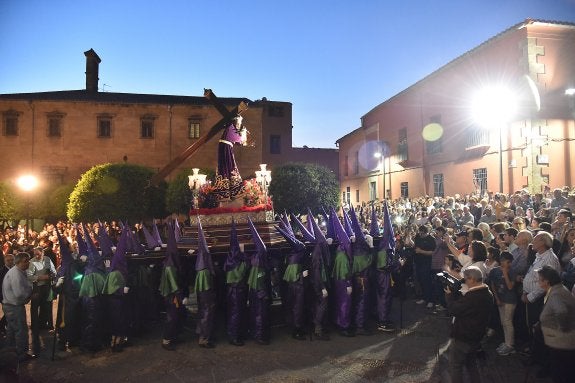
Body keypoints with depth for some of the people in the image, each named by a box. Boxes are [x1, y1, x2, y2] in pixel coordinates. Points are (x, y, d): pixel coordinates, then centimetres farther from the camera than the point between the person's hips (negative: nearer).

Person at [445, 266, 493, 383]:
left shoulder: (472, 296, -32)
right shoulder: (488, 294, 0)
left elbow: (454, 310, -24)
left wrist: (449, 294, -11)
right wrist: (455, 293, -3)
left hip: (462, 338, -9)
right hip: (476, 337, 9)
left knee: (455, 366, 9)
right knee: (472, 364, 26)